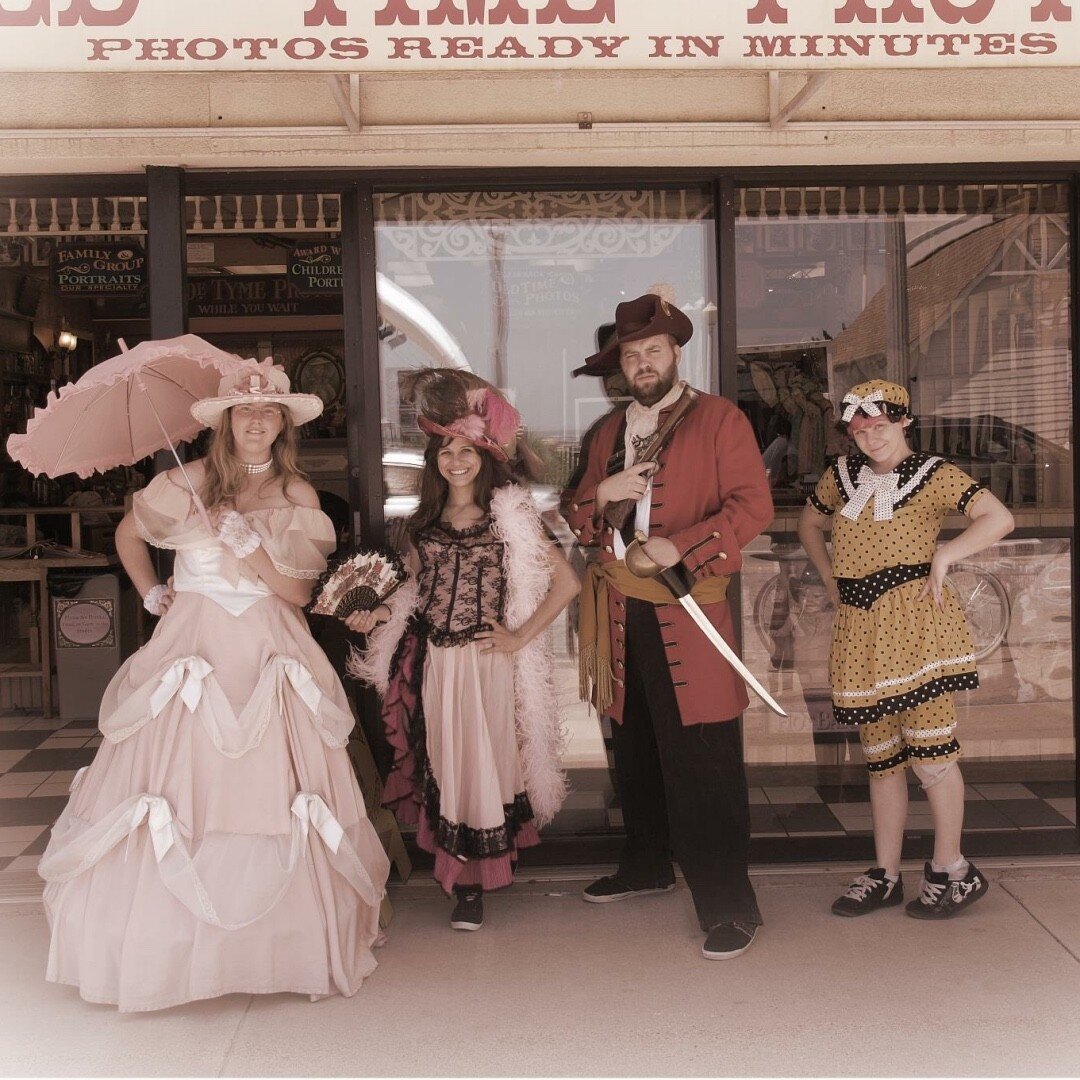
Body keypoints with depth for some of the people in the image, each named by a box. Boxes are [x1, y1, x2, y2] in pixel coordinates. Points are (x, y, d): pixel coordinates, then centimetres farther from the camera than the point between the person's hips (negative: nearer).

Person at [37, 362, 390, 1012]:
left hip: (269, 659, 0)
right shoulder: (187, 484, 4)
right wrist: (150, 593, 11)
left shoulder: (298, 498, 5)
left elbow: (299, 592, -1)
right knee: (179, 783, -3)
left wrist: (251, 548, -12)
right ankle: (171, 942, 11)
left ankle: (284, 944, 12)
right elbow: (128, 535, 20)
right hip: (193, 653, 0)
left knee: (269, 786, -2)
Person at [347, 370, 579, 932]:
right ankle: (459, 873, 18)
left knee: (484, 765, -3)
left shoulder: (509, 517, -4)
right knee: (442, 768, 6)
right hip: (433, 663, 4)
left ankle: (473, 884, 6)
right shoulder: (425, 521, 11)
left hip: (485, 663, -4)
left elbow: (566, 582, -5)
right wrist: (376, 616, 3)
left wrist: (520, 637, -8)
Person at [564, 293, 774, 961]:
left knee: (703, 766, -7)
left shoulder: (719, 419, 0)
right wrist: (600, 495, -4)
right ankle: (648, 866, 35)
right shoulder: (610, 432, 18)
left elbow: (754, 504, -9)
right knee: (636, 753, 16)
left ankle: (729, 906, 0)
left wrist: (681, 546, -20)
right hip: (621, 618, 6)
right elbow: (580, 523, 19)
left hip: (687, 617, -6)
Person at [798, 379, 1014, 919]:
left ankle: (950, 870, 11)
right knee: (881, 757, 11)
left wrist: (943, 556, -14)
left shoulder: (932, 475, -3)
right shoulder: (842, 474, 12)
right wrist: (830, 577, 16)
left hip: (915, 621, -5)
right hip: (858, 628, 5)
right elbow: (809, 522, 29)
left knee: (929, 750, -5)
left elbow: (999, 519, -13)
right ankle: (885, 875, 20)